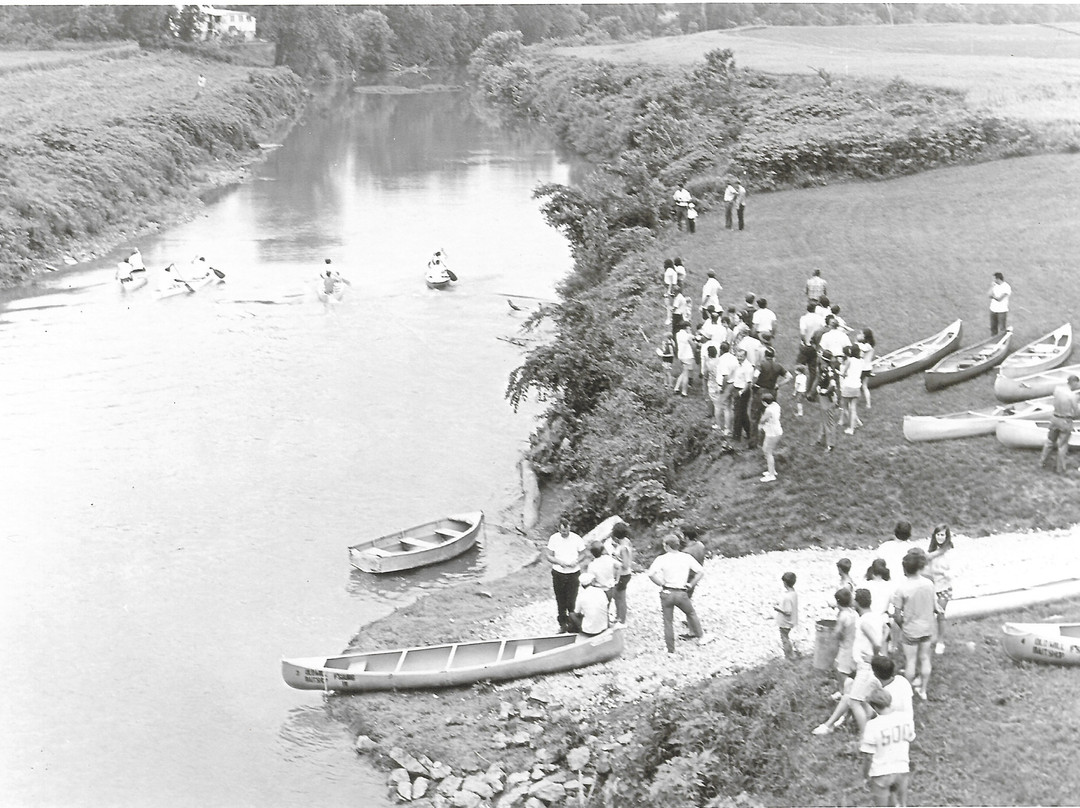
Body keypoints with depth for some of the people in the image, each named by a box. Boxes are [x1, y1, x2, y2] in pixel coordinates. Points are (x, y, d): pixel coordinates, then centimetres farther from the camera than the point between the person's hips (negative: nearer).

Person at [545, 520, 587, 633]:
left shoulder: (577, 539, -6)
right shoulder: (553, 539, -4)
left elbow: (582, 555, 4)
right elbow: (549, 557, -1)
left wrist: (576, 561, -16)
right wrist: (559, 562, -18)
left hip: (573, 573, -1)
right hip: (558, 574, 1)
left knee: (572, 600, -4)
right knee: (560, 601, 8)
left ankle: (572, 623, 11)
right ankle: (563, 623, 21)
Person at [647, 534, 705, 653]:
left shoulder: (662, 558, -9)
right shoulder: (687, 557, -2)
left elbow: (651, 574, -21)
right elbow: (701, 572, -4)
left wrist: (661, 584, -6)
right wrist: (690, 585, 4)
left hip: (666, 593, -1)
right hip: (681, 593, 1)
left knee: (668, 621, 10)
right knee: (691, 613, 27)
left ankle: (670, 649, 14)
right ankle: (699, 636, 34)